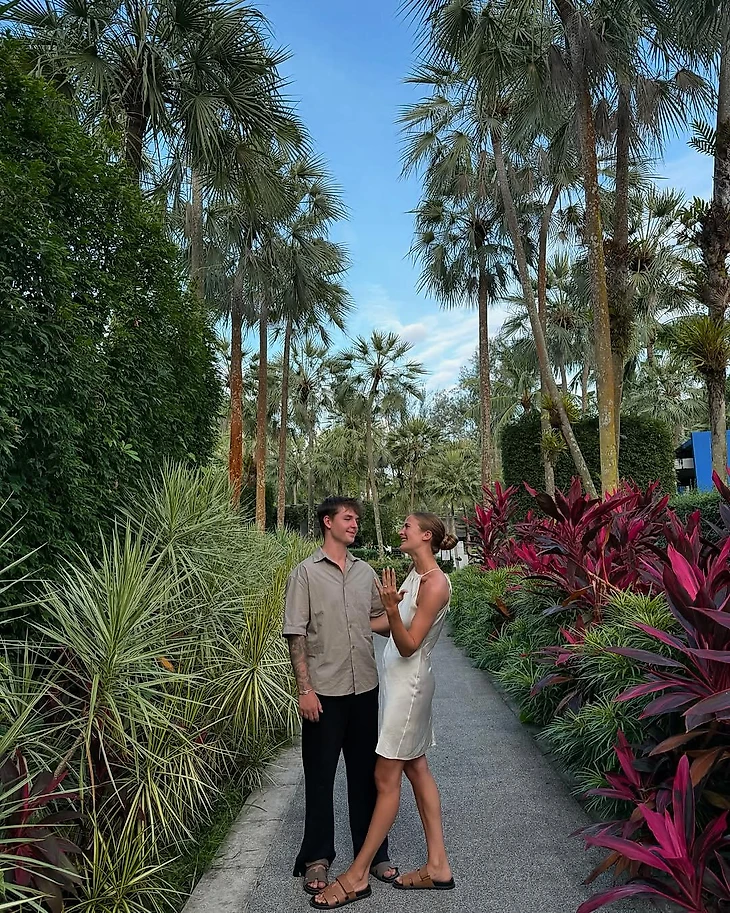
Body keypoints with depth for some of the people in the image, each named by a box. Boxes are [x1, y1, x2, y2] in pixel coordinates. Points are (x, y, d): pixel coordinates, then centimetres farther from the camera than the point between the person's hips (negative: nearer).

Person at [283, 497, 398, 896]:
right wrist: (305, 689, -13)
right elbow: (296, 635, -8)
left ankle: (372, 853, 30)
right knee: (320, 775, 9)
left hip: (364, 688, 4)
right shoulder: (305, 573, -5)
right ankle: (317, 858, 25)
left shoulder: (365, 571, 9)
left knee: (366, 772, 15)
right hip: (324, 692, -4)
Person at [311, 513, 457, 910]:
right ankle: (438, 866, 24)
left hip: (409, 683, -10)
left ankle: (356, 876, 11)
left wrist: (392, 609, -35)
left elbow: (409, 645, -22)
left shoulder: (435, 583, -19)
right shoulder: (415, 574, 8)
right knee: (417, 769, 14)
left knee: (386, 779, 0)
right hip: (404, 681, 10)